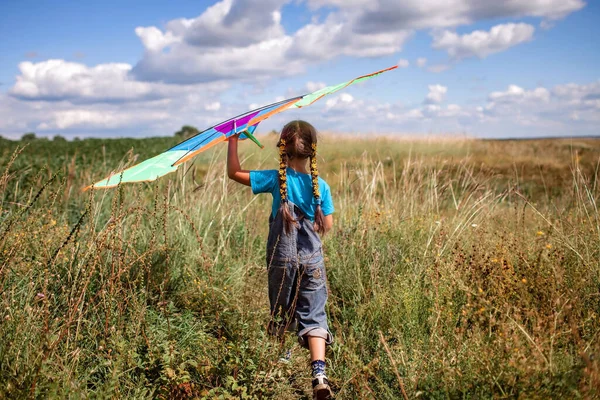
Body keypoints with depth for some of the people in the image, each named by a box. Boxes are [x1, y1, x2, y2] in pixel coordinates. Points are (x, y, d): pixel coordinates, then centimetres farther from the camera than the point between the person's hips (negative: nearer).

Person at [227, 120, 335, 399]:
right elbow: (327, 225, 1)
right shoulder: (321, 186, -5)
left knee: (281, 312, 18)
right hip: (312, 259, 1)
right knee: (313, 315, 2)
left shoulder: (277, 180, -11)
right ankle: (319, 373, -12)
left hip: (282, 259, -1)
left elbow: (234, 172, -8)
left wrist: (233, 140, 0)